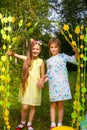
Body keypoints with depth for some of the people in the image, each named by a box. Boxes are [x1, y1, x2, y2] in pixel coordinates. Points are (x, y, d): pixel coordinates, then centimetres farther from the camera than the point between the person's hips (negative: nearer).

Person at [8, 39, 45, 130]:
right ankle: (22, 122, 24)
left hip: (35, 87, 1)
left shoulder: (41, 61, -2)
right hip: (26, 86, -1)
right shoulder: (26, 59, -4)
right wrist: (12, 53, -44)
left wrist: (41, 80, -16)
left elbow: (42, 75, 4)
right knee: (25, 107, -2)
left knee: (33, 106, 10)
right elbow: (16, 55, -22)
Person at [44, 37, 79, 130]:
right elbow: (48, 74, 16)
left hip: (62, 84, -2)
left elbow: (74, 60, -4)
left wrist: (76, 53, -24)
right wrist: (43, 81, 0)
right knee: (53, 105, 6)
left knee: (60, 105, 4)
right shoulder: (49, 60, 12)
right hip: (53, 85, 2)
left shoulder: (63, 56, 4)